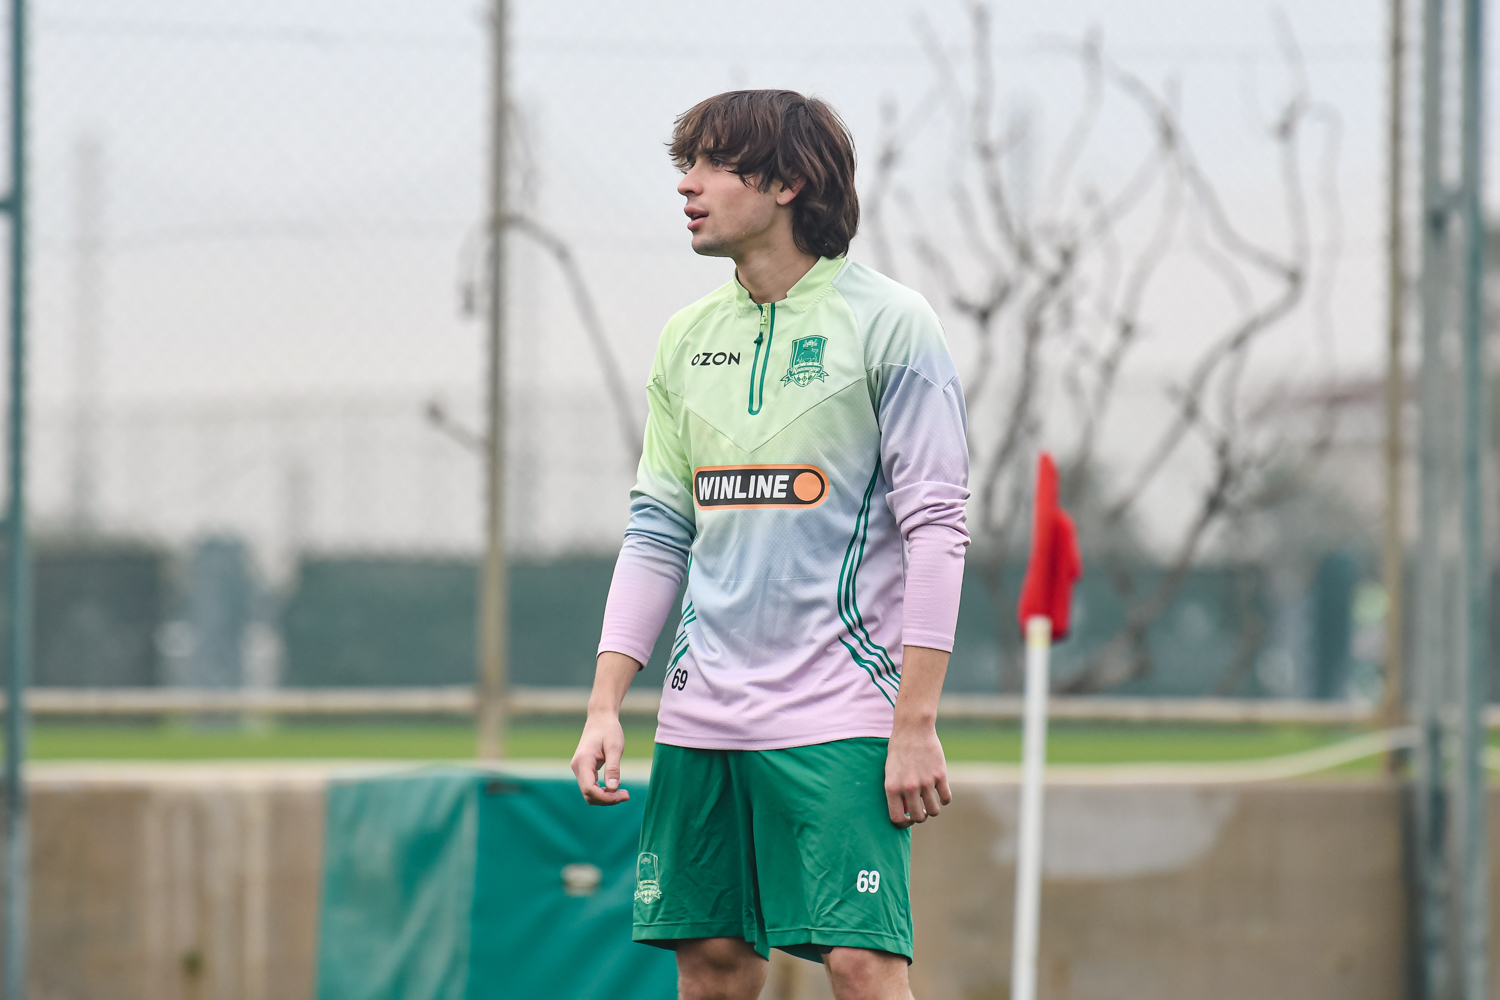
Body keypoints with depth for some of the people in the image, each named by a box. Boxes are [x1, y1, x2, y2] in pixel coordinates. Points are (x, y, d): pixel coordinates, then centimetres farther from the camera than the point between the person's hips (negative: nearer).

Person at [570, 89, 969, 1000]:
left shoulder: (890, 324, -5)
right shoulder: (689, 339, 13)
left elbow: (936, 530, -8)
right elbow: (656, 533, 16)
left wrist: (916, 722, -14)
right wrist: (605, 706, 8)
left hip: (842, 714, -6)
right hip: (701, 714, 6)